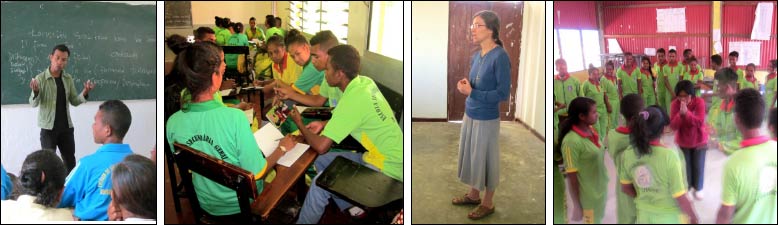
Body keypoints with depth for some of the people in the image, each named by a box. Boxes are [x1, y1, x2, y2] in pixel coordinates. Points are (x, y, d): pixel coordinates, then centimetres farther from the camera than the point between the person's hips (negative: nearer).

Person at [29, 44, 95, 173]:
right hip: (48, 127, -4)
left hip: (66, 126, 4)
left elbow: (74, 101, 5)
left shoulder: (68, 79, 4)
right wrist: (35, 91, -32)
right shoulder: (40, 78, -10)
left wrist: (85, 92, -13)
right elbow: (34, 104, -12)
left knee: (70, 161, 12)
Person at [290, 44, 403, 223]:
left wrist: (299, 123, -3)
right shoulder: (364, 82, -1)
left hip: (387, 170, -9)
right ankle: (352, 208, 19)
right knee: (321, 161, 11)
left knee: (320, 183, -16)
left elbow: (321, 146, -21)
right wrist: (325, 124, 7)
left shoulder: (352, 100, -25)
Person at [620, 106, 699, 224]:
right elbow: (680, 197, -19)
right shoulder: (669, 156, -25)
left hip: (644, 216, 4)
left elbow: (625, 188, 2)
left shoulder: (628, 153, -11)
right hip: (670, 217, -4)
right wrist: (693, 217, -3)